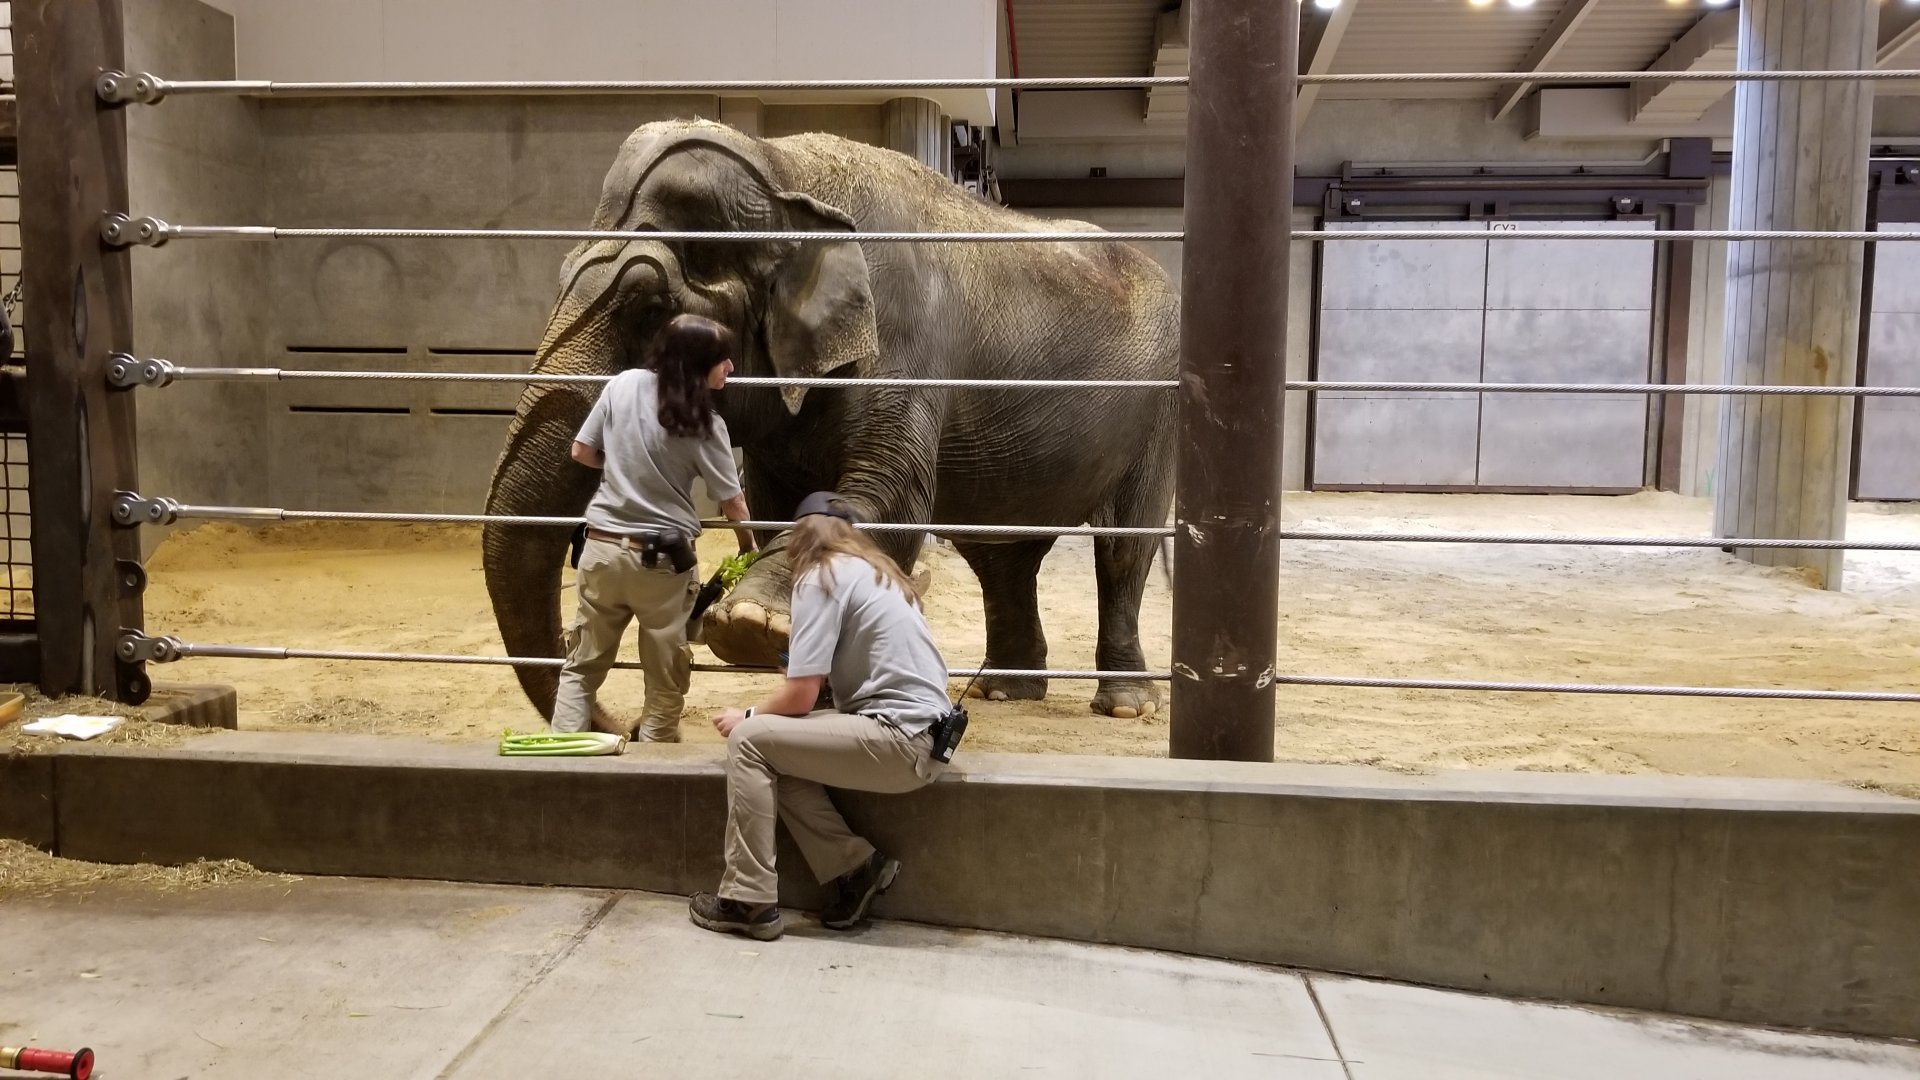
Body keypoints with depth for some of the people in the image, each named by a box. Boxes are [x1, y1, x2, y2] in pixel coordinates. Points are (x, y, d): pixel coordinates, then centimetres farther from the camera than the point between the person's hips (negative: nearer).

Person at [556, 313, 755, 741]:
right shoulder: (705, 424, -10)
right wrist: (749, 548, 17)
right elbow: (733, 503, -1)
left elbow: (582, 452, 5)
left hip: (602, 547, 3)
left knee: (582, 666, 15)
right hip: (663, 559, -3)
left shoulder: (624, 384, -3)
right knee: (665, 677, 12)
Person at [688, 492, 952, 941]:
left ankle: (748, 901, -1)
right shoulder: (876, 571, 18)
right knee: (775, 752, 13)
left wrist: (747, 716, 9)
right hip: (920, 734, 9)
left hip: (897, 739, -9)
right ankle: (854, 867, 7)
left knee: (749, 740, -4)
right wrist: (806, 644, 37)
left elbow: (800, 696, -9)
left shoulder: (822, 577, -6)